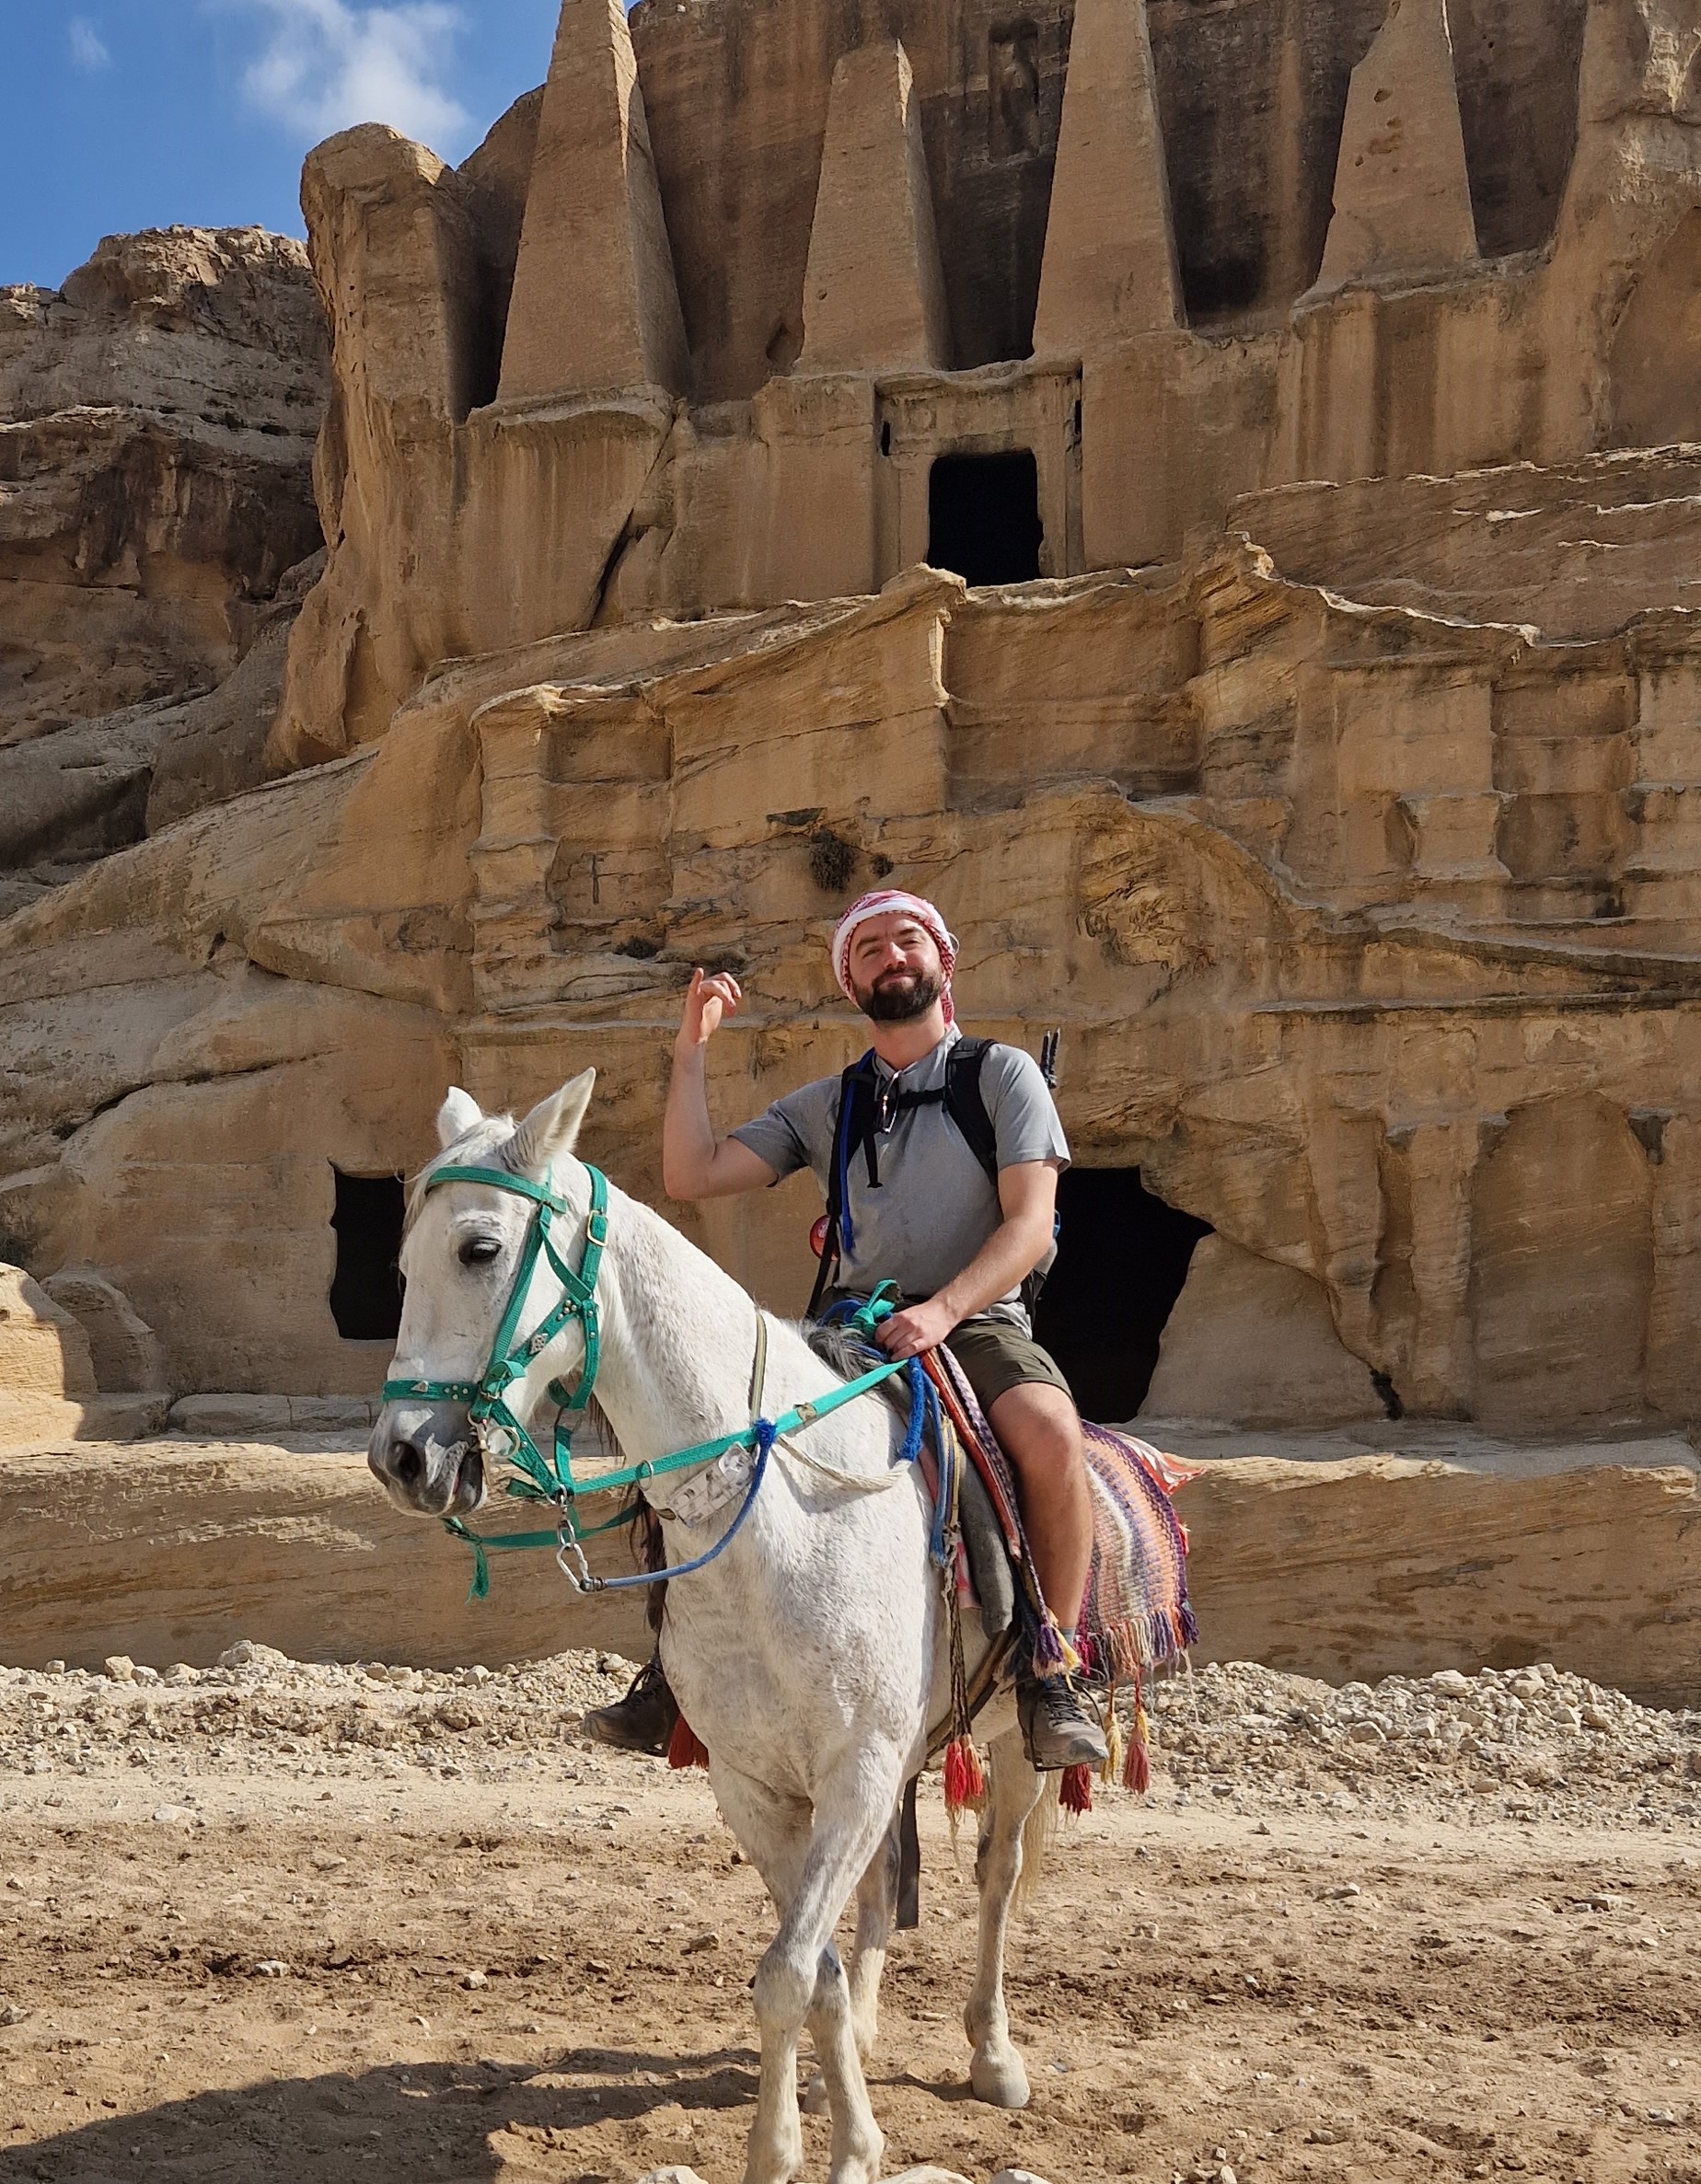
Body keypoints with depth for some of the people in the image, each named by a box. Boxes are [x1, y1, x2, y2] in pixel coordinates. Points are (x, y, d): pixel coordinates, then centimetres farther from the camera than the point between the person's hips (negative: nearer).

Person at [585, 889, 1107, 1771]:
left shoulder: (1004, 1075, 6)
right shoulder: (825, 1105, 17)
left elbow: (1029, 1225, -6)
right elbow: (692, 1176, 8)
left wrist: (943, 1309, -22)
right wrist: (690, 1050, 1)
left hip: (979, 1324, -3)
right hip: (851, 1328, 4)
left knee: (1048, 1431, -36)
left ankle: (1049, 1673, -20)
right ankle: (678, 1667, -7)